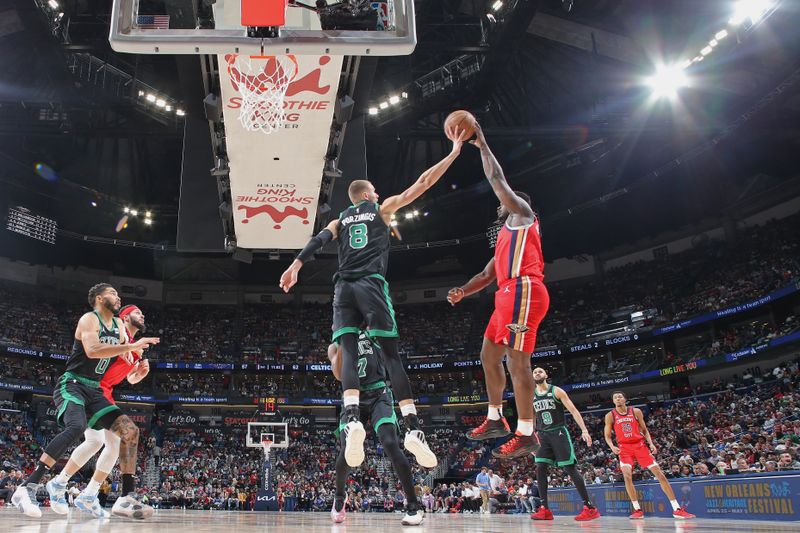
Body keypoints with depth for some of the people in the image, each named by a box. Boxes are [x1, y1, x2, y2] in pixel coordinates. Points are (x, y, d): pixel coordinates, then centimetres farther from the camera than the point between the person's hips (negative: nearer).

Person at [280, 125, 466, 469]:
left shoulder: (340, 220, 25)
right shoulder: (383, 209, 18)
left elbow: (318, 241, 6)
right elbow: (423, 184, 15)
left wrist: (295, 266, -5)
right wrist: (454, 152, 21)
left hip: (344, 288, 3)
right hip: (371, 285, -3)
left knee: (348, 352, -6)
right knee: (391, 354, -5)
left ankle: (352, 420, -29)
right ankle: (413, 428, -14)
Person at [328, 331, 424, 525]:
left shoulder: (371, 334, 8)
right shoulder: (335, 347, 7)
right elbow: (339, 375, -8)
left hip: (378, 395, -1)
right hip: (354, 398, 1)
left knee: (390, 444, -20)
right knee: (347, 451, -11)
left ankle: (414, 505, -15)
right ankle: (340, 495, 21)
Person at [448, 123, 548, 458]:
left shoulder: (523, 214, 9)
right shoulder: (506, 236, 32)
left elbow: (497, 179, 2)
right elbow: (487, 275, 28)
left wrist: (481, 144, 11)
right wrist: (463, 291, 12)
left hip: (523, 290, -10)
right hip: (509, 294, 10)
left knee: (516, 359, -13)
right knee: (489, 355, 12)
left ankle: (526, 436, -10)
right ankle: (495, 420, 22)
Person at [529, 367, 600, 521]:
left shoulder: (556, 391, -3)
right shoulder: (531, 396, 10)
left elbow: (573, 410, -8)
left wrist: (584, 430, -19)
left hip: (559, 433, -5)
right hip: (543, 435, 5)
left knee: (570, 468, -8)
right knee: (540, 469, -6)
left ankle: (590, 507, -2)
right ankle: (545, 509, -2)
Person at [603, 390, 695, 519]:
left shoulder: (636, 411, 2)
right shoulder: (610, 415, -1)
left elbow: (644, 430, 11)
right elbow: (607, 436, 3)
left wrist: (651, 443, -5)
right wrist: (612, 447, -16)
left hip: (640, 445, 1)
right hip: (624, 448, -1)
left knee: (659, 473, -4)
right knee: (627, 476, -22)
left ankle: (677, 509, 1)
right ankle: (637, 510, -9)